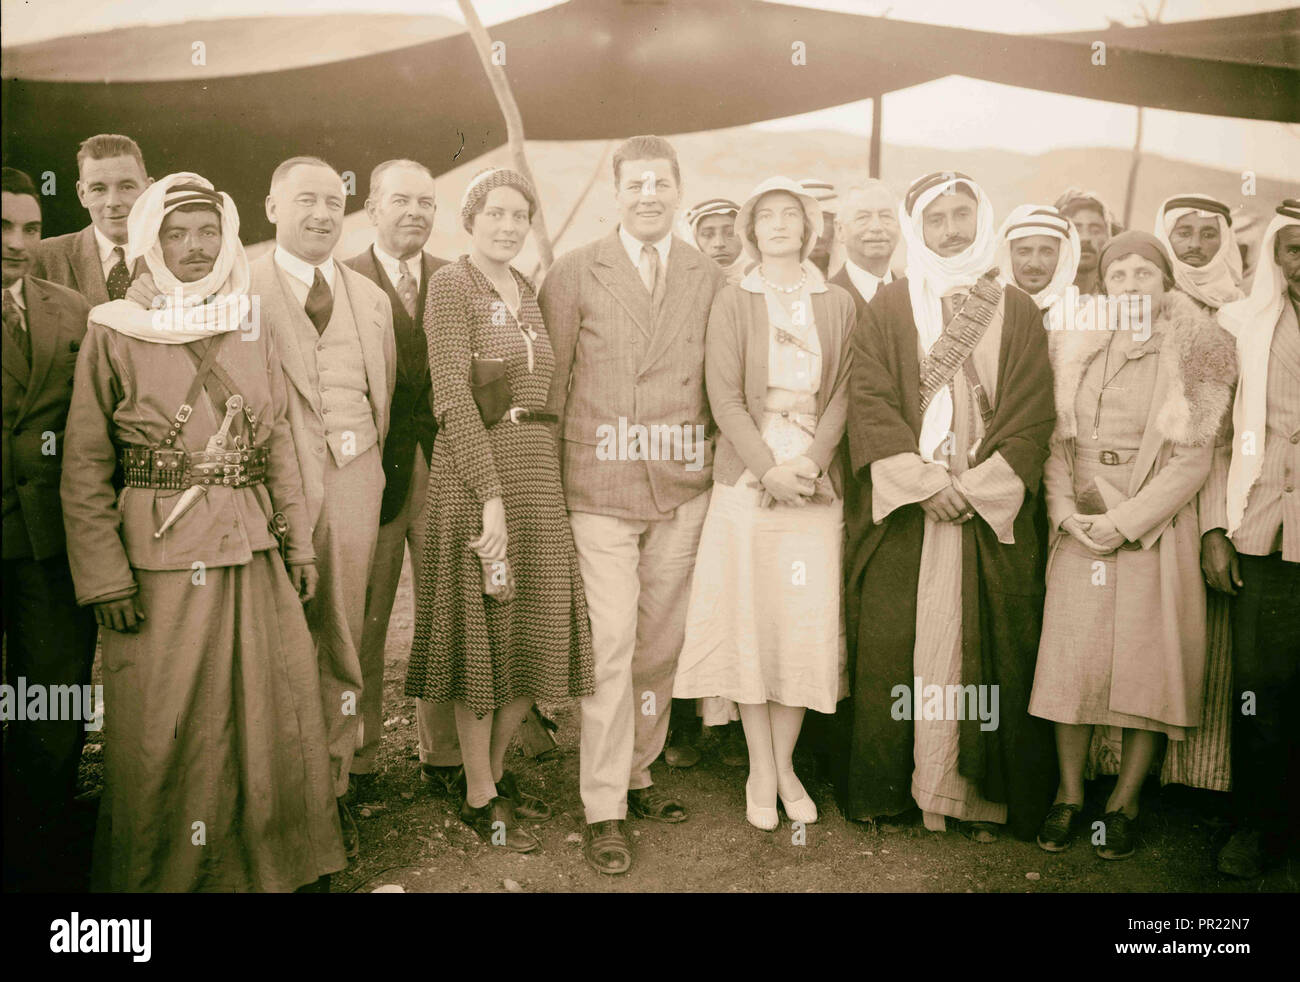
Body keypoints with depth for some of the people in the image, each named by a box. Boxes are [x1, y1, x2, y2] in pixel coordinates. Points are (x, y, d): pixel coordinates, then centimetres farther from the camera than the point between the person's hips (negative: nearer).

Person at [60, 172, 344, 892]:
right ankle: (159, 873, 23)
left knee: (275, 711, 9)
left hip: (252, 556, 4)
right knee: (158, 731, 3)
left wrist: (299, 544, 9)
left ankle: (277, 860, 29)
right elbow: (85, 470, -4)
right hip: (157, 561, -4)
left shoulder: (253, 338, 10)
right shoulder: (112, 336, -2)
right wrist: (105, 579, -10)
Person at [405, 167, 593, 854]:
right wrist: (492, 497, -22)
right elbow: (453, 398, -17)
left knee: (539, 635, 10)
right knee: (480, 634, 4)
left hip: (539, 477, 7)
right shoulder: (451, 285, -7)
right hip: (474, 475, -7)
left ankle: (496, 769, 30)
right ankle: (479, 797, 20)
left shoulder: (529, 293, 14)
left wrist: (541, 482, 4)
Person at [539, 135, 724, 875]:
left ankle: (639, 774, 29)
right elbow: (551, 381, 4)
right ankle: (604, 811, 5)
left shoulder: (710, 279, 8)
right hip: (600, 488, -3)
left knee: (661, 642, 10)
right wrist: (551, 474, 2)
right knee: (610, 641, -6)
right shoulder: (575, 274, 2)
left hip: (683, 489, 3)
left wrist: (718, 465, 6)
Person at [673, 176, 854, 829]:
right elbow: (724, 396, -3)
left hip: (814, 479, 2)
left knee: (807, 623, 0)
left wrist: (811, 461, -11)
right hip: (746, 477, -1)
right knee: (749, 620, 0)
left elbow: (842, 393, 5)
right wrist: (769, 468, -13)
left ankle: (786, 764, 15)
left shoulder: (838, 305, 11)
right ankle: (761, 771, 12)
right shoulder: (731, 303, 5)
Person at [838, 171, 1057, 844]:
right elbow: (868, 399, -2)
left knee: (985, 648, 0)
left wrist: (979, 486, -11)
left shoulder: (1018, 312, 10)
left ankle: (979, 793, 11)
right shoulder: (888, 307, 8)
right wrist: (923, 479, -13)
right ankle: (885, 785, 11)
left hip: (991, 509, 1)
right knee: (890, 647, -1)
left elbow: (1033, 414, 3)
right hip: (900, 510, 0)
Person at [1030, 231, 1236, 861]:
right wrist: (1066, 512, -7)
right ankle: (1069, 795, 13)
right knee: (1072, 659, 1)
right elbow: (1056, 439, 7)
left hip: (1155, 527, -2)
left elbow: (1194, 458, -6)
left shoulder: (1196, 351, -1)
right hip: (1080, 526, 2)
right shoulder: (1076, 348, 8)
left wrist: (1124, 521, -13)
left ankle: (1124, 804, 13)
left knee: (1148, 663, 0)